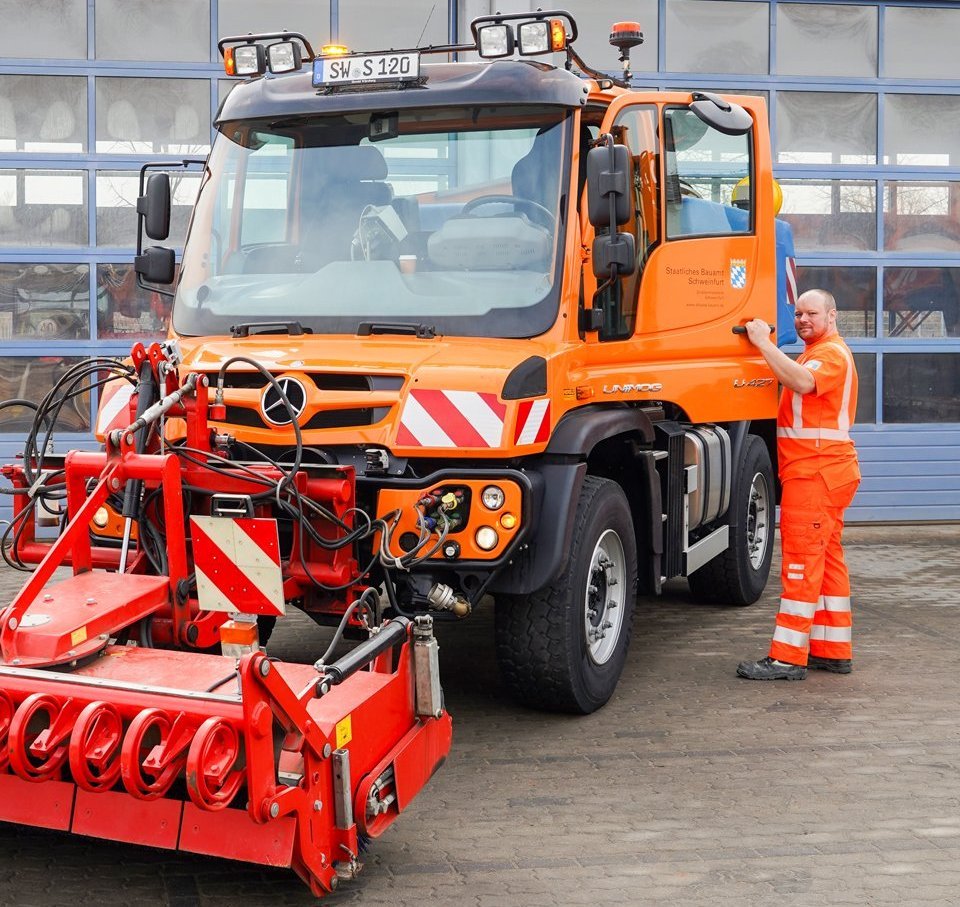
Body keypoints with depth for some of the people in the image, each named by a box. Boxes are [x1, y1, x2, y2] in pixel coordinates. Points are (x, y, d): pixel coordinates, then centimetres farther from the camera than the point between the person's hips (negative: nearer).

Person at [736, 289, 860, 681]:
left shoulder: (832, 353, -10)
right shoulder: (816, 353, 25)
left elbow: (802, 382, -31)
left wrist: (764, 343, -28)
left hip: (816, 471, -11)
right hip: (819, 471, 11)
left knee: (802, 560, -11)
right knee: (825, 559, 13)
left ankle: (788, 657, -11)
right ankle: (834, 651, 19)